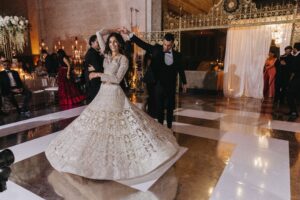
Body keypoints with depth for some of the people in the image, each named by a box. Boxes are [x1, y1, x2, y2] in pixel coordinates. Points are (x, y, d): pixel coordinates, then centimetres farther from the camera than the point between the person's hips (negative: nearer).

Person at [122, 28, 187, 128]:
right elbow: (142, 43, -11)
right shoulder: (157, 49, -6)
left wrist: (184, 82, 22)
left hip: (171, 86, 2)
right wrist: (129, 33, -20)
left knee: (170, 107, 13)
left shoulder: (177, 55, -1)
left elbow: (180, 69, 12)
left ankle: (169, 127, 30)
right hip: (159, 85, -2)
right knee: (159, 108, 7)